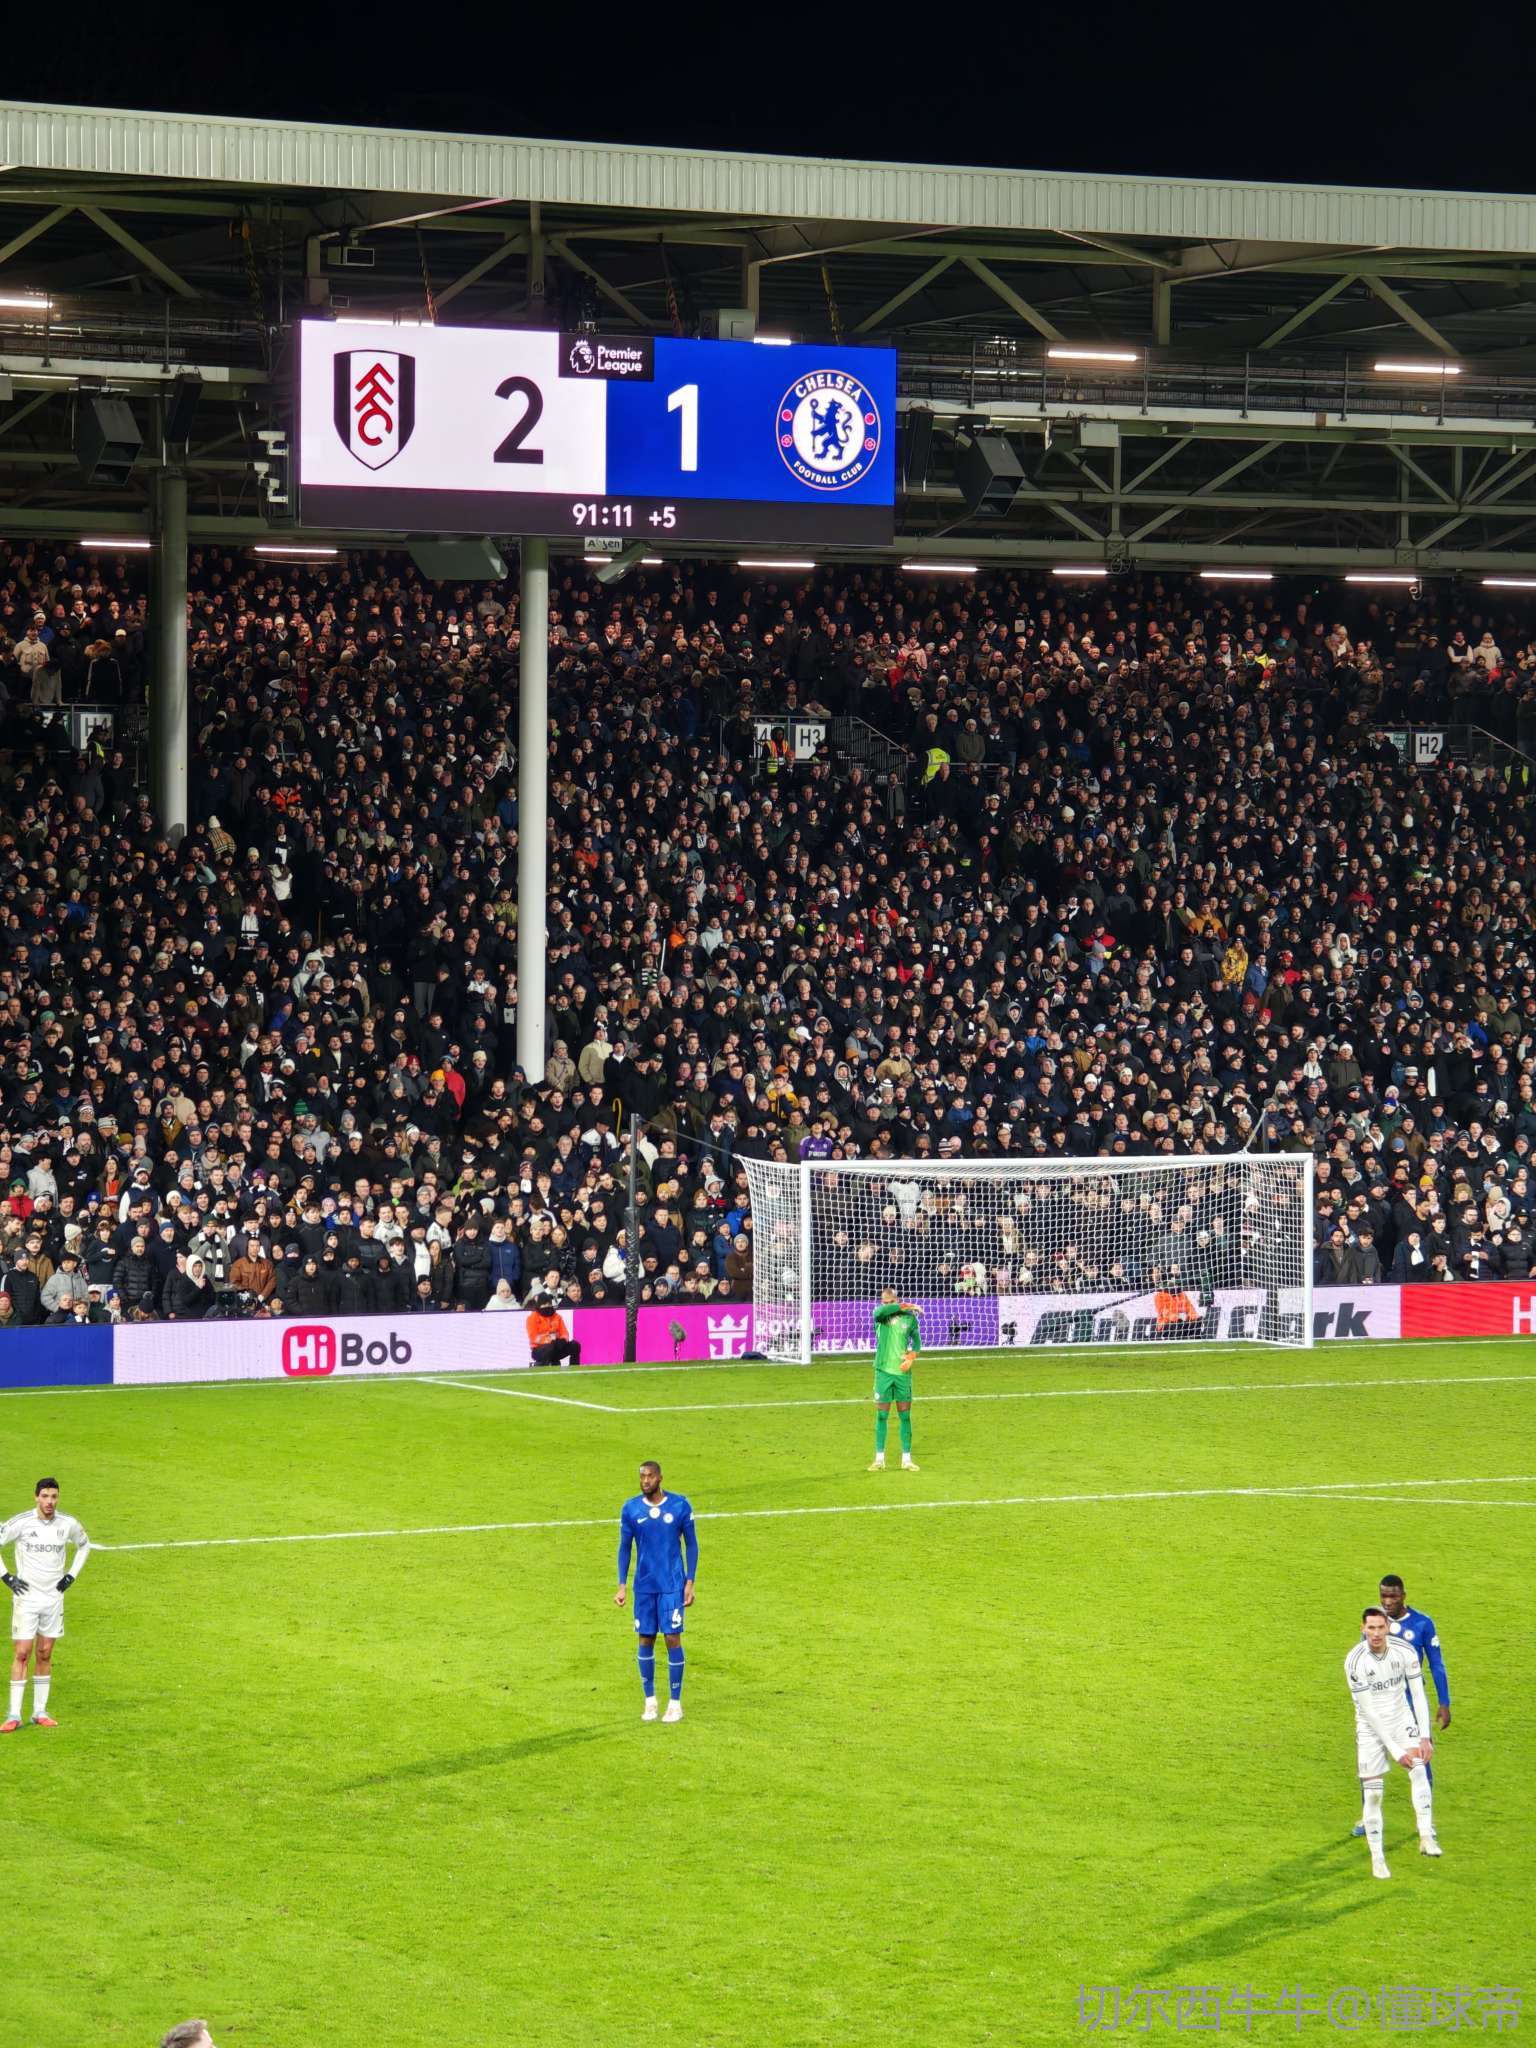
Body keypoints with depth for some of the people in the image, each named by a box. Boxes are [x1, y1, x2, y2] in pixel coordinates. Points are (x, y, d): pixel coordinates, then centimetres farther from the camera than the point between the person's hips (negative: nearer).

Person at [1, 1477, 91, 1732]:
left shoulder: (68, 1524, -1)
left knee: (45, 1654, 6)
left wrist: (71, 1575, 10)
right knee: (21, 1654, -7)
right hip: (26, 1596, -3)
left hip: (54, 1597, 3)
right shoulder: (21, 1523, -12)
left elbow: (84, 1545, 19)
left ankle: (40, 1712, 13)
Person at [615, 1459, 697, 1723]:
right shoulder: (631, 1509, 1)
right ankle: (650, 1701, 16)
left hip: (672, 1585, -2)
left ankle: (675, 1703, 3)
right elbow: (625, 1547, 7)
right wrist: (622, 1586, 1)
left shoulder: (680, 1506, -3)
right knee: (645, 1639, 4)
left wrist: (690, 1583, -2)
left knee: (673, 1638, -5)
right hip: (644, 1586, 2)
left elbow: (691, 1544, 3)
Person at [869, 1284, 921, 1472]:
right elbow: (882, 1312, -26)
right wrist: (905, 1307, -21)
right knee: (881, 1416, 1)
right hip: (883, 1372, -1)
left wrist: (912, 1356, -6)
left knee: (905, 1416, 4)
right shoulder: (880, 1315, -2)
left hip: (902, 1372, 1)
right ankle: (879, 1459, 8)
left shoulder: (909, 1318, 2)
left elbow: (917, 1339, 12)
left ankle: (906, 1459, 10)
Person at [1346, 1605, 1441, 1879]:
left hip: (1402, 1721, 2)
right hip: (1371, 1730, -2)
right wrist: (1395, 1750, -21)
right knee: (1373, 1794, -2)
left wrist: (1424, 1736, -13)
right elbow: (1368, 1712, -19)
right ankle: (1377, 1860, 10)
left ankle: (1426, 1836, -25)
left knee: (1419, 1770, -25)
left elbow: (1418, 1695, -4)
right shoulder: (1355, 1662, -20)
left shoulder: (1404, 1651, -11)